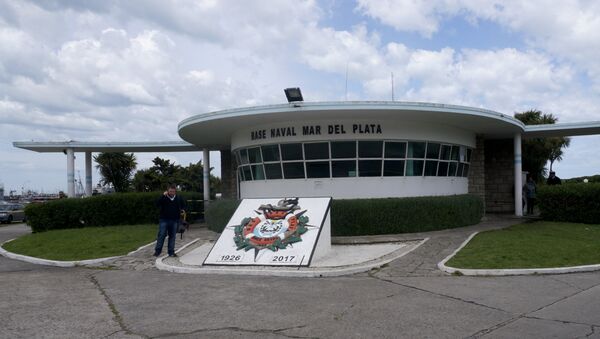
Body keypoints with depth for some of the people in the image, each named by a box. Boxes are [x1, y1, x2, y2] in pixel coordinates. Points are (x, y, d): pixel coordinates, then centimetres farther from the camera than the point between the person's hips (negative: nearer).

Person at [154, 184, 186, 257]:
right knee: (161, 235, -4)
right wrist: (163, 196, -22)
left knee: (172, 236, 6)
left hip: (174, 221, 3)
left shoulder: (178, 198, 7)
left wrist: (183, 210, 1)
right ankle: (157, 251, 4)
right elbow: (157, 204, -16)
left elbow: (184, 205, 22)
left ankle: (171, 252, 11)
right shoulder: (164, 198, -1)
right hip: (164, 220, -3)